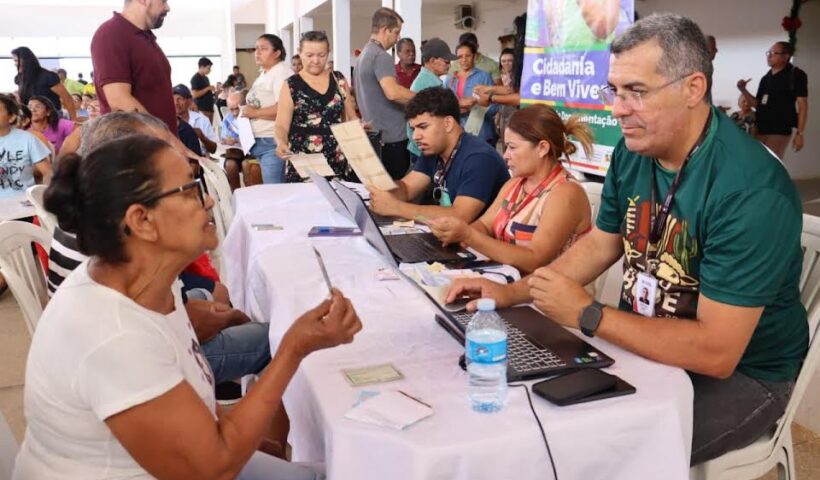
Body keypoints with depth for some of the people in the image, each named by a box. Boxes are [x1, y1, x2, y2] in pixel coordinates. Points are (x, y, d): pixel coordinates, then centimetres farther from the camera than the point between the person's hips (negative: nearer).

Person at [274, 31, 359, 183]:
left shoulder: (339, 80, 9)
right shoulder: (291, 86, 0)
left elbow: (351, 116, 16)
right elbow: (282, 125, -2)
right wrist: (281, 143, -24)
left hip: (339, 161, 3)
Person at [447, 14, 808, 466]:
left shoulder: (750, 189, -28)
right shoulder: (632, 154, -5)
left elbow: (715, 352, -29)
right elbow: (600, 245, 7)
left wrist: (587, 315, -25)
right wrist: (510, 293, -4)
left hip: (739, 374, -6)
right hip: (642, 341, 6)